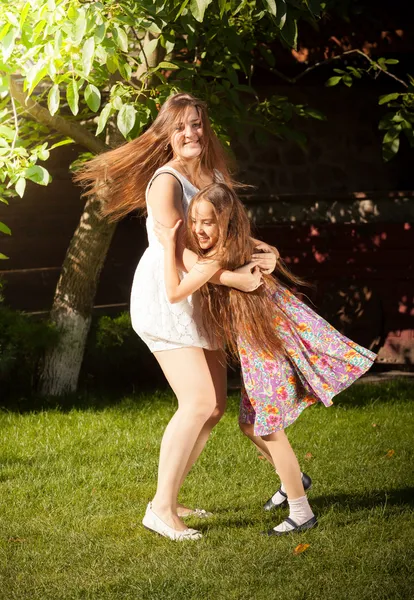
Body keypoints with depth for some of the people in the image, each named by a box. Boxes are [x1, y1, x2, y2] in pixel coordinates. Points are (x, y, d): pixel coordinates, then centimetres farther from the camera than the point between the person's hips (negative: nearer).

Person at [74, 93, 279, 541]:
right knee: (198, 402, -18)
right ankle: (161, 508, -11)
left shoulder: (213, 175, 8)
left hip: (199, 298, 9)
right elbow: (180, 254, -24)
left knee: (215, 404, 8)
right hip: (164, 296, -9)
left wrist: (260, 249, -12)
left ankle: (170, 498, 18)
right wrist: (235, 279, -31)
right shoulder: (166, 182, -17)